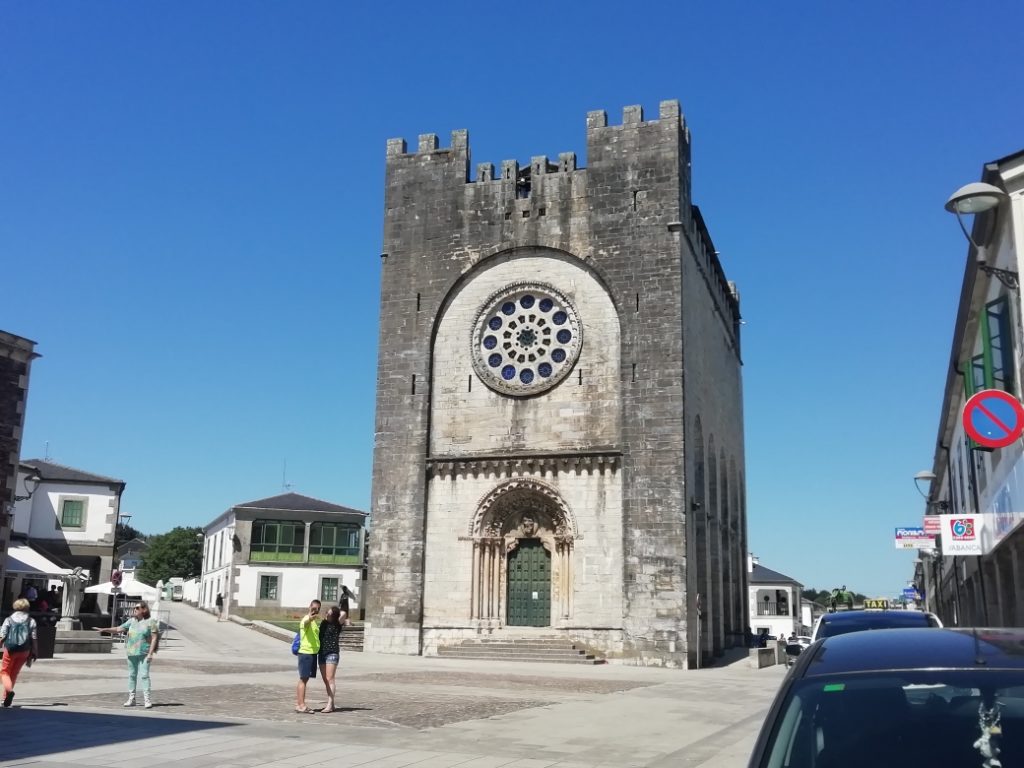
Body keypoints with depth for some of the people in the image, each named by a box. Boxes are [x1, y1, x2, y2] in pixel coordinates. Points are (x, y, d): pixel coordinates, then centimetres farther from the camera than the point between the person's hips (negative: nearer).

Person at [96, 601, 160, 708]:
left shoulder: (150, 622, -5)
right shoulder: (132, 621, 10)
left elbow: (154, 638, -7)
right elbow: (118, 629, 10)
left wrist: (151, 653, -13)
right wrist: (105, 629, 0)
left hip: (144, 654, -6)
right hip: (131, 653, 6)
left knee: (144, 675, -11)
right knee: (132, 675, 10)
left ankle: (147, 699, -11)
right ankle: (131, 699, 18)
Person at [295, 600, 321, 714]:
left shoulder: (315, 621, 19)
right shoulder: (307, 619, -12)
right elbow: (306, 622, -39)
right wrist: (311, 618, -60)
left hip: (313, 653, 9)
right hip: (306, 652, -9)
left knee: (304, 679, 12)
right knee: (303, 679, -10)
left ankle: (298, 704, 17)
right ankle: (301, 705, -11)